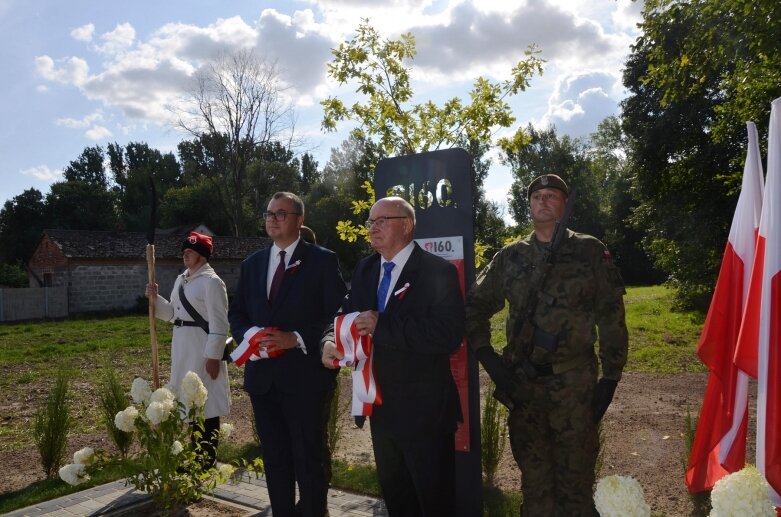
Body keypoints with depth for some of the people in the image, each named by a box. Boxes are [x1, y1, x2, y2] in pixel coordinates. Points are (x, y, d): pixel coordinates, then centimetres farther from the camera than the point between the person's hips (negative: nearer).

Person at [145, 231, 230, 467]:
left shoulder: (211, 281, -14)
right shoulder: (181, 280, 13)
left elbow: (218, 323, -17)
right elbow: (173, 313, 17)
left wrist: (213, 355, -19)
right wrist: (156, 298, 2)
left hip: (202, 348, -9)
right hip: (182, 347, 9)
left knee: (206, 402, 1)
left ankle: (207, 460, 14)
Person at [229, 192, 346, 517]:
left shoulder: (322, 260, -4)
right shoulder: (252, 263, 13)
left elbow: (338, 315, -8)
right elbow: (236, 313, 14)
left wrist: (297, 339, -18)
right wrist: (249, 333, -7)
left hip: (303, 375, -5)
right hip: (262, 374, 5)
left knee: (308, 459, 6)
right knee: (274, 458, 16)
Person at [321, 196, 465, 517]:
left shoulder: (437, 271, -16)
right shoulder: (365, 270, 7)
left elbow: (449, 335, -27)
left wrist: (382, 326, -28)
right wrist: (330, 340, -12)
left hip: (423, 410, -6)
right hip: (380, 405, 7)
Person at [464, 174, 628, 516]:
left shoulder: (590, 251, 0)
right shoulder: (510, 257, 6)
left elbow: (611, 316, 0)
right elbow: (475, 306, 11)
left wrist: (610, 376, -4)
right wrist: (488, 357, 0)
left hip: (574, 380, -2)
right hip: (522, 382, 3)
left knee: (575, 473, 8)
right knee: (533, 473, 15)